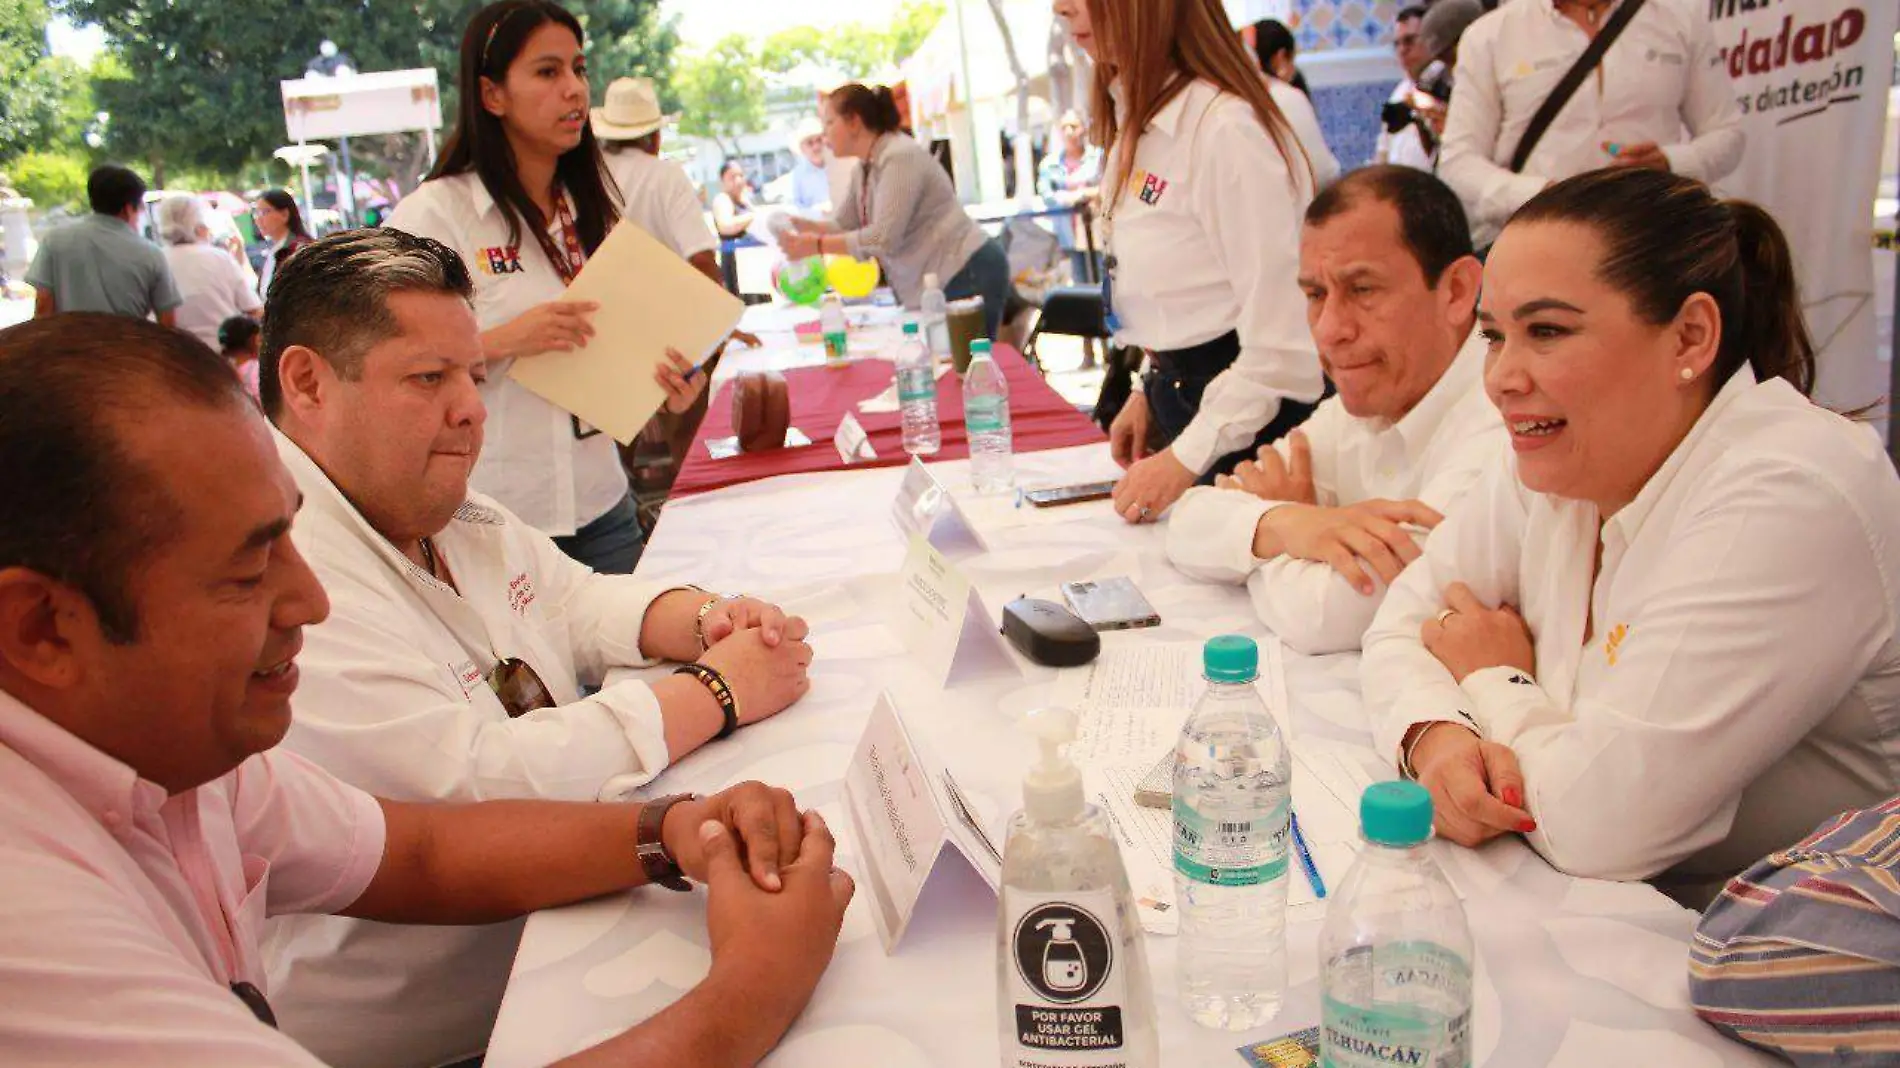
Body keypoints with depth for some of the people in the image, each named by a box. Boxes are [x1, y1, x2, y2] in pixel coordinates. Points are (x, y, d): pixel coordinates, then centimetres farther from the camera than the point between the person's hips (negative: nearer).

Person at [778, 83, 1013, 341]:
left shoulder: (900, 158, -18)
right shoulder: (866, 166, 12)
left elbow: (883, 238, -25)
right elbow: (842, 224, 12)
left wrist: (817, 245, -25)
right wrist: (798, 225, -5)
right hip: (938, 283, 9)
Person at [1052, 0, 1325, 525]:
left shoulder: (1225, 128, -23)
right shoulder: (1141, 120, 6)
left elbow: (1280, 338, -24)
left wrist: (1186, 459, -22)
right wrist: (1152, 391, 11)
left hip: (1248, 420, -9)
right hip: (1183, 397, 9)